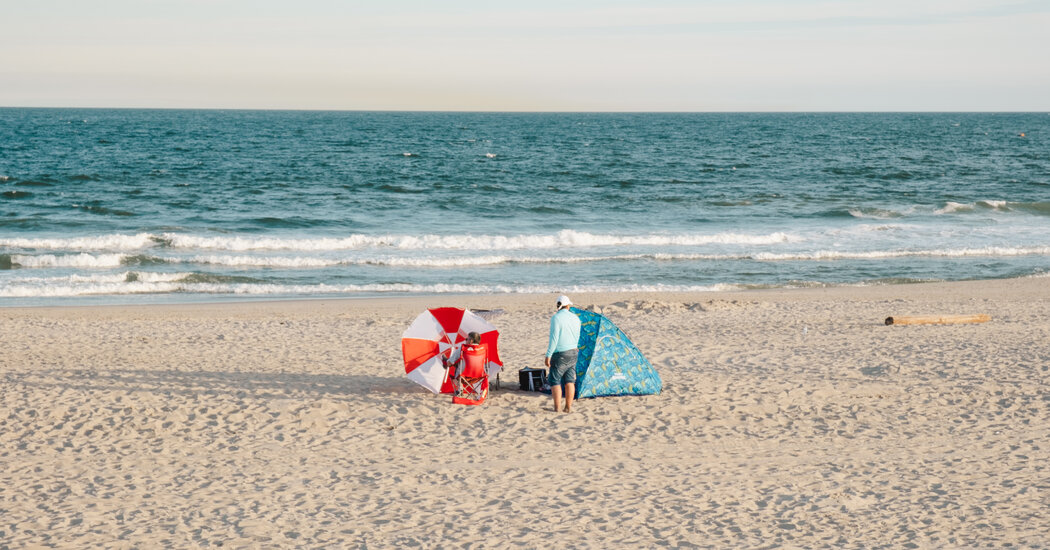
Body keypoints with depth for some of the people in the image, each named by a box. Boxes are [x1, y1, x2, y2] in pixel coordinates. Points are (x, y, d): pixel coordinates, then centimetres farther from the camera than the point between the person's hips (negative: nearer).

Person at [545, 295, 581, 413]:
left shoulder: (556, 318, -14)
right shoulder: (575, 318, 6)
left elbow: (554, 338, -19)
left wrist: (548, 355, -15)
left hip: (559, 354, -6)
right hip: (573, 352, 6)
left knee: (555, 381, 1)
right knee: (569, 380, 10)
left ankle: (557, 408, -4)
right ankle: (568, 407, 11)